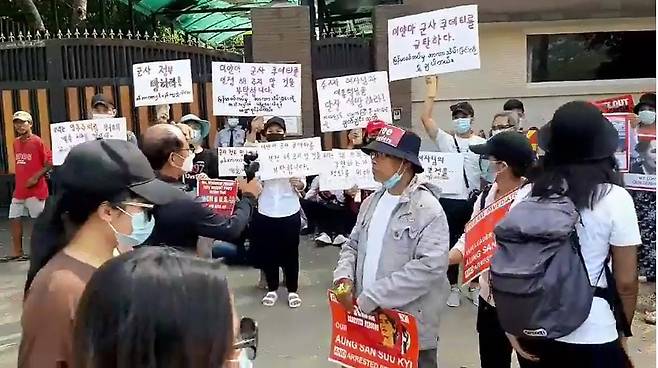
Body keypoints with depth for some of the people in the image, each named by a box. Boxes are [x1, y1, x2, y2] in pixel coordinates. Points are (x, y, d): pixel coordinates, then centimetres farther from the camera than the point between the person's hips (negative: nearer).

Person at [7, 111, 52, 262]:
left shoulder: (37, 141, -11)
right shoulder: (16, 143, 11)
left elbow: (50, 162, -13)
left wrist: (36, 177, -18)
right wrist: (17, 183, 18)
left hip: (36, 189, -8)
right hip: (19, 190, 8)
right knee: (14, 219, 9)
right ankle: (17, 252, 19)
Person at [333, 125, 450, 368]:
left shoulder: (427, 208, -15)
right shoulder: (371, 202, 8)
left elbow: (430, 266, -24)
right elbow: (352, 245, 17)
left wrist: (372, 298, -23)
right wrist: (344, 277, -4)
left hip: (410, 326, -6)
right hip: (369, 318, 6)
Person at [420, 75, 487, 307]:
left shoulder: (482, 144, 4)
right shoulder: (445, 140, 1)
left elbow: (488, 174, 5)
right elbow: (425, 118, -10)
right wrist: (432, 91, -14)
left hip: (473, 201, 1)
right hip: (449, 200, -1)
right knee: (451, 244, 7)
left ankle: (474, 286, 24)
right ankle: (453, 287, 19)